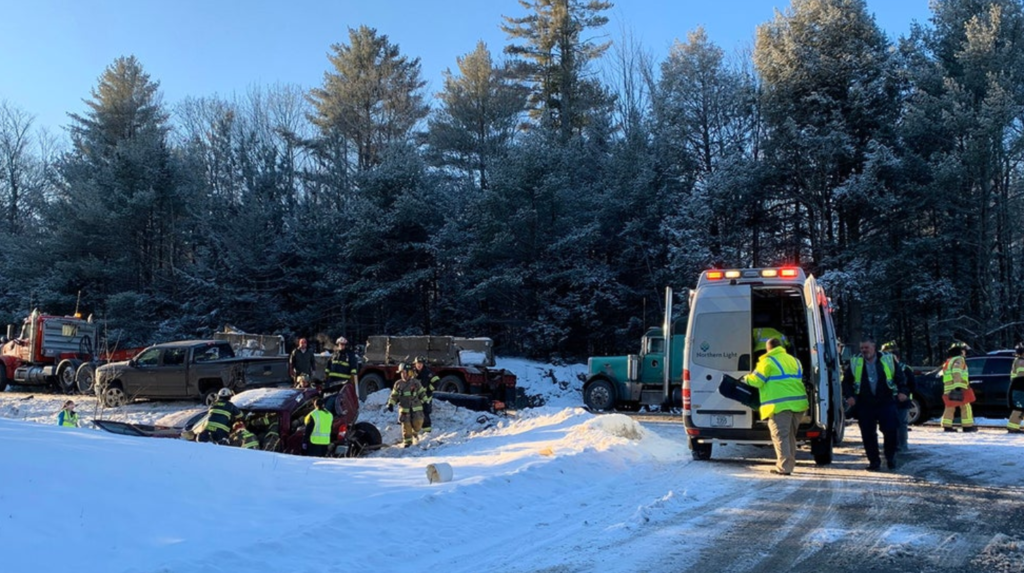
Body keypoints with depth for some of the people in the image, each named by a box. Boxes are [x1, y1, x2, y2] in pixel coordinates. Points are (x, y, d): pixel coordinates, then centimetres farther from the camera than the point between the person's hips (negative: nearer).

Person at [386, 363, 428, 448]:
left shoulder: (415, 382, 0)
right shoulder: (398, 384, 3)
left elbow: (422, 393, 7)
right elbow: (394, 395, 7)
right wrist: (390, 404, -4)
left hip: (416, 408, -1)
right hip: (404, 408, 1)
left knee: (418, 422, -5)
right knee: (406, 425, -1)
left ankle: (415, 432, 29)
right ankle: (407, 441, 10)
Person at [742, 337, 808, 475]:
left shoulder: (768, 361, -3)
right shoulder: (794, 360, 19)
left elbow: (756, 380, -5)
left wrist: (746, 378, 16)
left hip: (780, 404, -7)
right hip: (798, 402, 7)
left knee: (780, 436, -3)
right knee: (790, 435, 18)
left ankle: (784, 466, -8)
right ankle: (789, 464, 24)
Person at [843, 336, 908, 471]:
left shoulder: (888, 360, 5)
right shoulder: (854, 363, 7)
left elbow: (899, 377, 8)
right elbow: (846, 381, 11)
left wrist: (902, 391, -6)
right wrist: (849, 396, -2)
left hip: (886, 403, -1)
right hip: (864, 405, 1)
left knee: (890, 430, -5)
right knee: (868, 435, 2)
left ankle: (890, 457, 18)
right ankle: (874, 461, 13)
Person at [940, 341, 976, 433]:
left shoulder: (948, 361, 24)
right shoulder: (959, 359, -4)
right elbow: (956, 373, -19)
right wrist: (958, 387, -28)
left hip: (948, 389, 8)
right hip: (960, 389, -8)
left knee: (950, 407, 9)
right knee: (965, 407, -2)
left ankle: (947, 426, 4)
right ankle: (967, 426, -2)